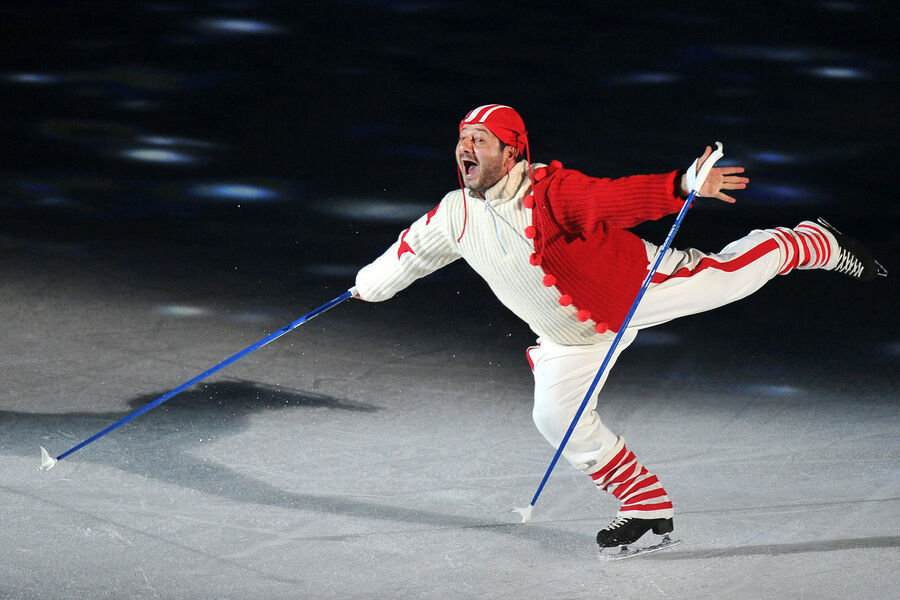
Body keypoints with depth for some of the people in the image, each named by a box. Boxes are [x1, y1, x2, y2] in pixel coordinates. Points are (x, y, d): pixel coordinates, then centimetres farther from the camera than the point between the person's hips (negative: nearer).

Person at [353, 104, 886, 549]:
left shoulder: (548, 193, -31)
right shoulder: (455, 216, -11)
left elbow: (619, 198, -43)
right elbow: (414, 249, 10)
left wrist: (684, 185, -60)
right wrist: (370, 283, 26)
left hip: (639, 284, -6)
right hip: (572, 334, 6)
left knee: (732, 272, 1)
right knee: (557, 417, -1)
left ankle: (818, 244, 33)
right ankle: (647, 506, 14)